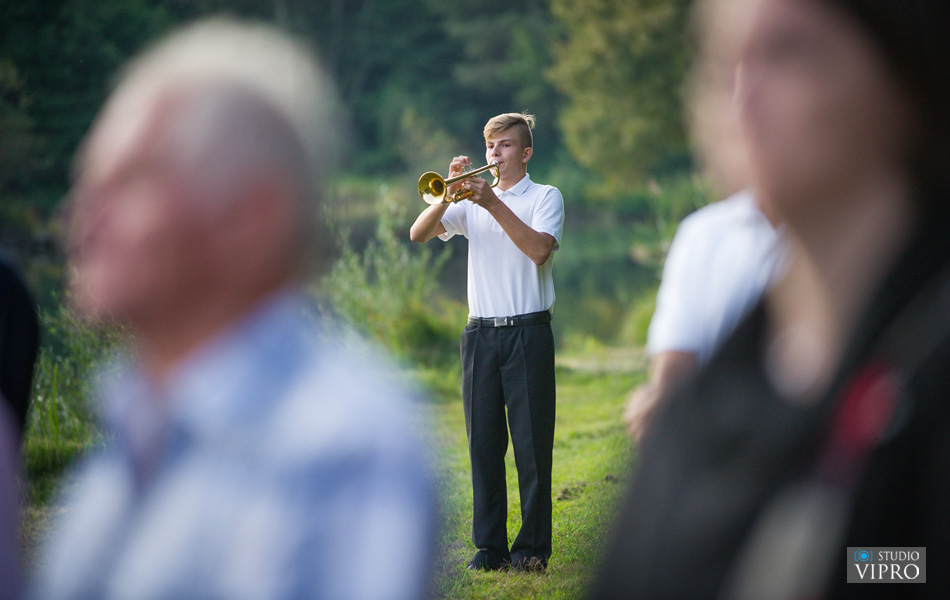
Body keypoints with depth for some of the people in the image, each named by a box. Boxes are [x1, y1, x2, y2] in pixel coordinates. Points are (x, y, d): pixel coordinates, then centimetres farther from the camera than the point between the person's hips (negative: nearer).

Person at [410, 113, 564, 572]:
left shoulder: (545, 197, 5)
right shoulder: (472, 201, 16)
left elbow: (539, 248, -14)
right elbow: (418, 234, 4)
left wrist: (493, 204, -17)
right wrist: (447, 194, -10)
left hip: (528, 332, -4)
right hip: (480, 334, 4)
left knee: (532, 443, -4)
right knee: (484, 443, 4)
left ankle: (532, 547, 1)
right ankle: (489, 545, 10)